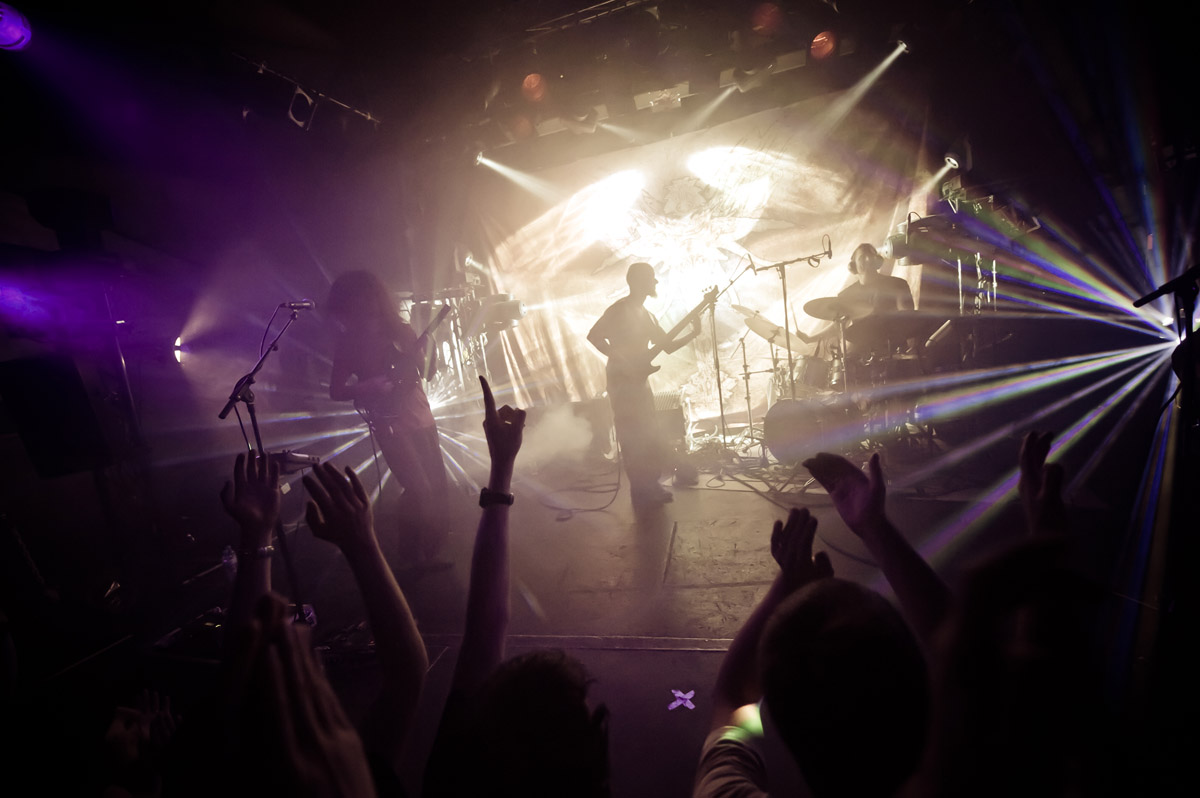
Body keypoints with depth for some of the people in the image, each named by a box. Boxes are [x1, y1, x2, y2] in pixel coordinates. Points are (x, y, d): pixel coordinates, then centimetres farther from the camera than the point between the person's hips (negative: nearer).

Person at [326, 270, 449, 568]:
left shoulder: (397, 328, 7)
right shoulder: (349, 342, -2)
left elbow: (421, 366, 7)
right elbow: (336, 391, -2)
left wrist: (421, 350, -14)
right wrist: (369, 387, -19)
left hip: (421, 415, 5)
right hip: (390, 423, -4)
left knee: (437, 484, 7)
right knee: (419, 489, -12)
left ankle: (434, 549, 24)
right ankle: (411, 550, 10)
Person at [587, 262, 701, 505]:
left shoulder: (646, 315, 17)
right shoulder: (620, 309, -10)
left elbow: (667, 346, 18)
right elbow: (593, 335, -19)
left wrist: (693, 333, 4)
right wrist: (622, 361, -21)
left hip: (639, 381, 9)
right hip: (622, 381, -9)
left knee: (649, 438, 11)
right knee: (634, 438, -6)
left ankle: (649, 486, 21)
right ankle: (641, 491, 1)